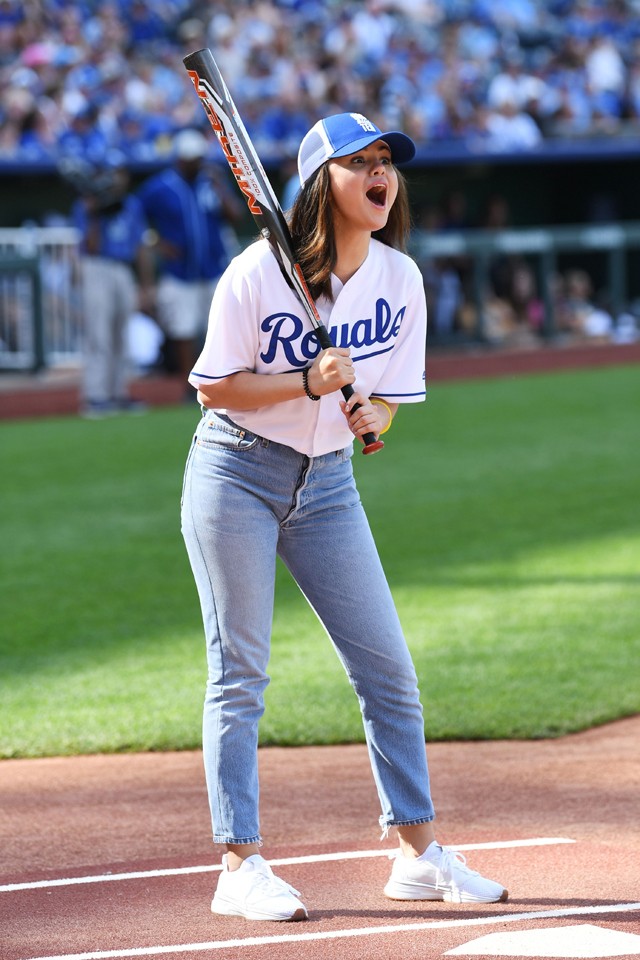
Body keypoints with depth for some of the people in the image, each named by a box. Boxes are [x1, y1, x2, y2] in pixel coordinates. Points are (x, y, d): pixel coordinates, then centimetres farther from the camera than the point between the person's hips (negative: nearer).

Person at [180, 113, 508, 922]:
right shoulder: (258, 271, -14)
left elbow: (392, 392, 6)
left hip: (327, 482, 5)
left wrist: (371, 414, -17)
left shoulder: (400, 279, 0)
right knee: (239, 671, -4)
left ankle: (418, 853, 11)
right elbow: (215, 386, -11)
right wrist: (308, 383, -24)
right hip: (235, 471, -5)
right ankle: (240, 866, 0)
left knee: (388, 667, 2)